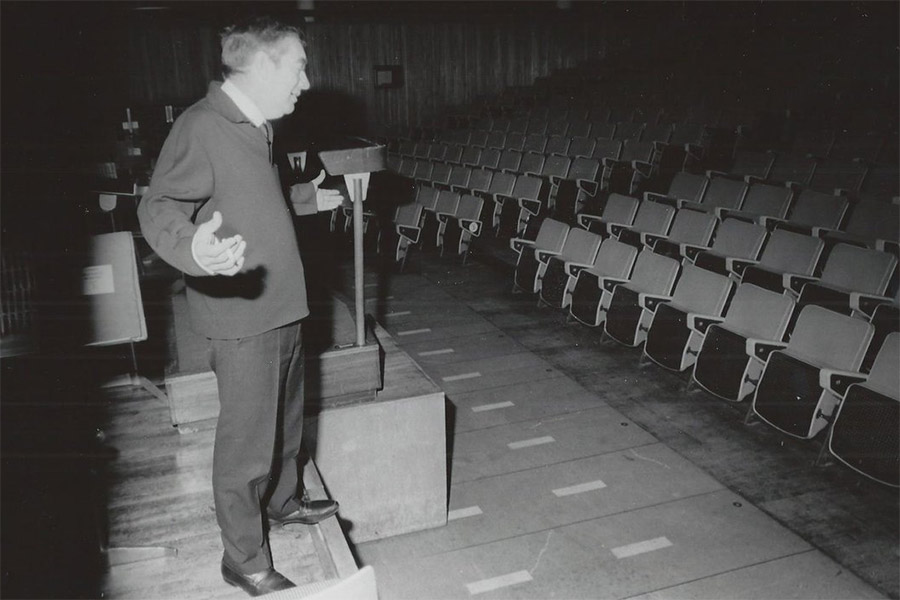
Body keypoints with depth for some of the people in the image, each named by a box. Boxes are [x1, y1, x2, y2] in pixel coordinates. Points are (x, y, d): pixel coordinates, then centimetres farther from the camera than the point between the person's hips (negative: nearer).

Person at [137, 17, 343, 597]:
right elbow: (159, 208, -23)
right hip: (242, 315, -9)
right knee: (247, 437, 3)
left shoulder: (255, 127, 11)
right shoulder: (201, 127, -18)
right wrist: (193, 249, -45)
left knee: (286, 417, 24)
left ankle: (284, 499, 47)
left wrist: (307, 197, 36)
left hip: (282, 306, 9)